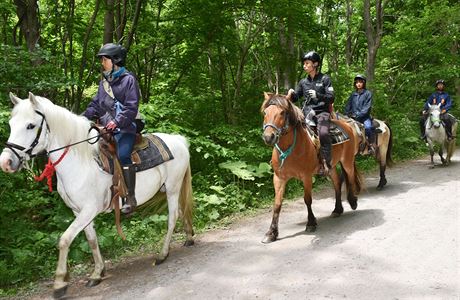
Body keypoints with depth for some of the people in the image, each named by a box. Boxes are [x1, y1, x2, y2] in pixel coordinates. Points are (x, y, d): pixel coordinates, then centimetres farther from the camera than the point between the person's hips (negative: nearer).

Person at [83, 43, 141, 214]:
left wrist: (117, 121, -25)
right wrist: (84, 118, 4)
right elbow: (96, 105, 21)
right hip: (106, 128, 8)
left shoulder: (128, 80, -3)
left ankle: (131, 198, -23)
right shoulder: (104, 82, 18)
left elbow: (131, 108, -12)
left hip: (125, 128, -8)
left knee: (122, 155, -27)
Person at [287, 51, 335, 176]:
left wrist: (318, 95, -21)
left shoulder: (325, 79, 3)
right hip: (307, 112, 5)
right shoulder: (303, 82, 15)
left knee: (323, 133, -32)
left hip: (322, 112, -5)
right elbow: (295, 98, 20)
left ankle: (326, 163, -27)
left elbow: (331, 98, -3)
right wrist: (291, 94, -4)